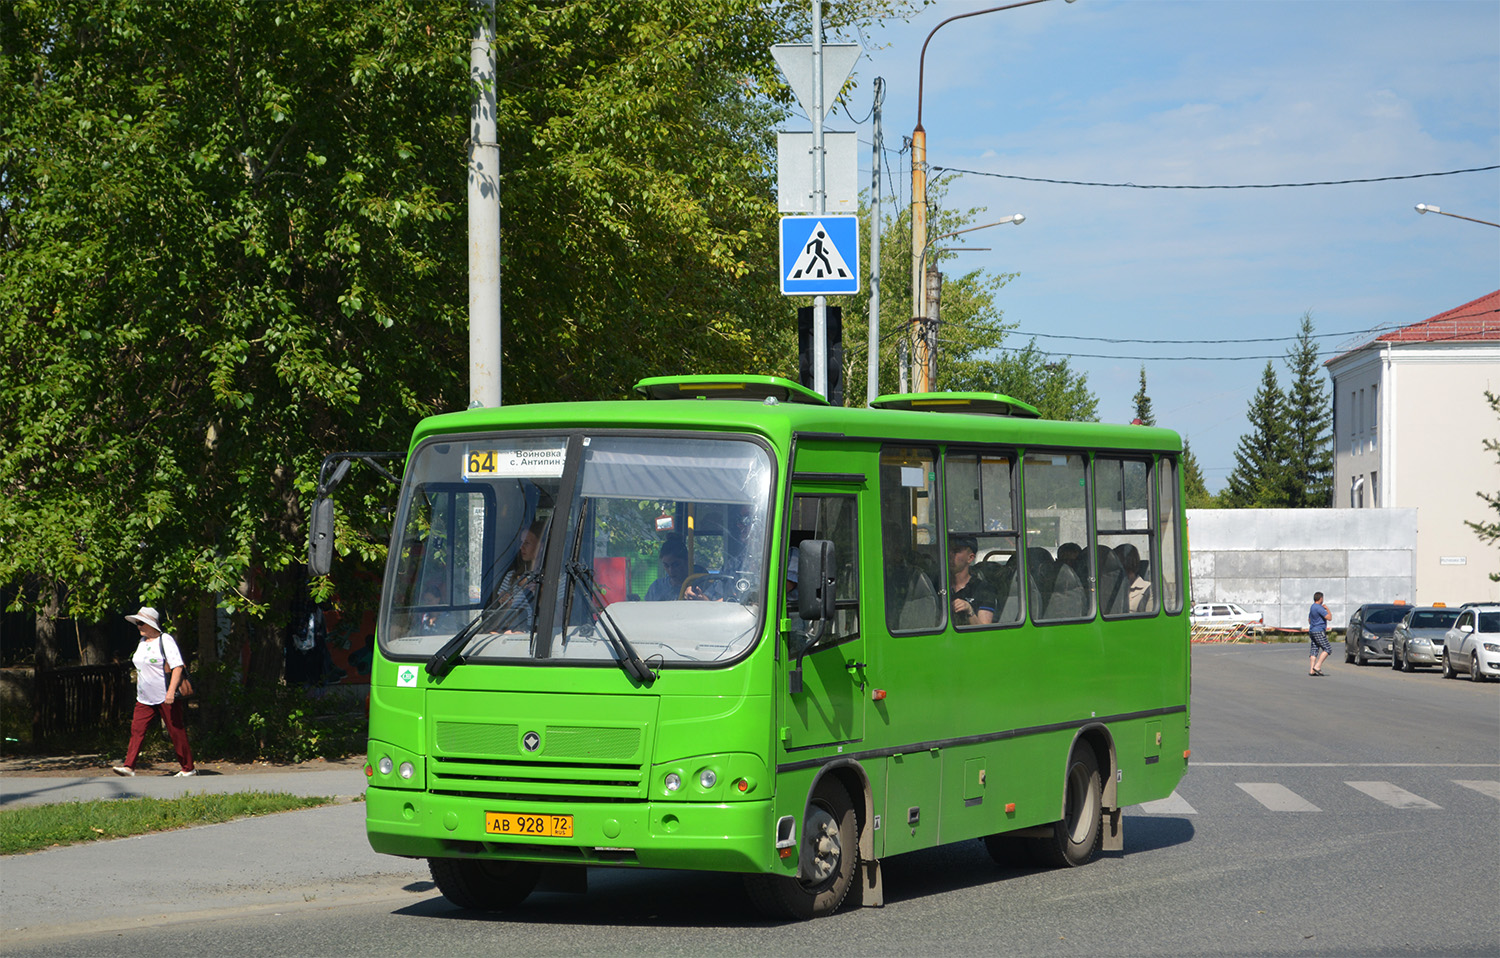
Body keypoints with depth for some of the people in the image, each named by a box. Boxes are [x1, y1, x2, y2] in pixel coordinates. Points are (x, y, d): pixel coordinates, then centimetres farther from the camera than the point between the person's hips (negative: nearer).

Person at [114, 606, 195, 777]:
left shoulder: (165, 640, -10)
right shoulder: (143, 642, 15)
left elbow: (177, 667, -16)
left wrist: (171, 691, -24)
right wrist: (139, 690, 23)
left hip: (166, 698, -7)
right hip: (145, 699, 7)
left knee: (176, 731, 0)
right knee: (137, 729, -6)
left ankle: (188, 768, 9)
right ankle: (129, 766, -10)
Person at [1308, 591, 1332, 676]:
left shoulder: (1312, 607, 16)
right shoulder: (1319, 608, -16)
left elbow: (1309, 620, 27)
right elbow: (1329, 618, -18)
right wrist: (1327, 609, -2)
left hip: (1312, 631, 10)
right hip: (1319, 631, -10)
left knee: (1314, 650, 6)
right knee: (1327, 649, -8)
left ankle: (1311, 670, -1)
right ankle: (1317, 666, -15)